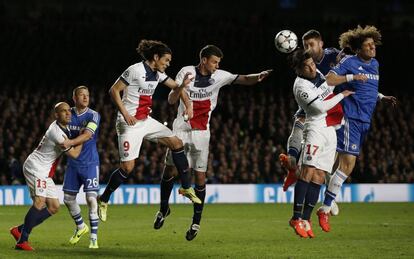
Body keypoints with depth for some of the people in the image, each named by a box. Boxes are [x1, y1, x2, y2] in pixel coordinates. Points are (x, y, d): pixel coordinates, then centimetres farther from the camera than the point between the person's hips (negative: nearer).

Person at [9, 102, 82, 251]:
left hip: (44, 172, 10)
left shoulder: (64, 128, 9)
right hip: (35, 166, -10)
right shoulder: (57, 132, -22)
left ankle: (20, 230, 11)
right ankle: (22, 240, -26)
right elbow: (74, 154, -17)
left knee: (54, 207, 8)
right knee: (40, 201, -26)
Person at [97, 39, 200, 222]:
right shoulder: (136, 70, -16)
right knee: (127, 167, -12)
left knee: (177, 143, 2)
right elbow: (114, 90, -15)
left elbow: (175, 87, 17)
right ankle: (103, 200, 5)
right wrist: (125, 114, -22)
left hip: (146, 121, 8)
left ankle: (186, 187, 12)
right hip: (130, 124, -8)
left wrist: (183, 84, -7)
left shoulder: (158, 74, 9)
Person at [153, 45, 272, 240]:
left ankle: (196, 222, 1)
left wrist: (258, 77, -30)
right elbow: (171, 100, -10)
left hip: (201, 132, 0)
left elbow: (244, 79, -9)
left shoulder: (219, 76, -1)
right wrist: (180, 87, -30)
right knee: (170, 169, 4)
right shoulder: (186, 72, -6)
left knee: (200, 176, -6)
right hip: (181, 129, 0)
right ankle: (164, 209, 27)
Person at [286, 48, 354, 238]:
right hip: (316, 128, -8)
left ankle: (305, 219, 0)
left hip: (330, 130, 8)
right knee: (308, 172, -19)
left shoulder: (318, 73, 11)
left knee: (318, 177, 2)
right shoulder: (301, 86, -15)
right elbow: (321, 107, -18)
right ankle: (297, 218, -21)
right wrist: (341, 96, -8)